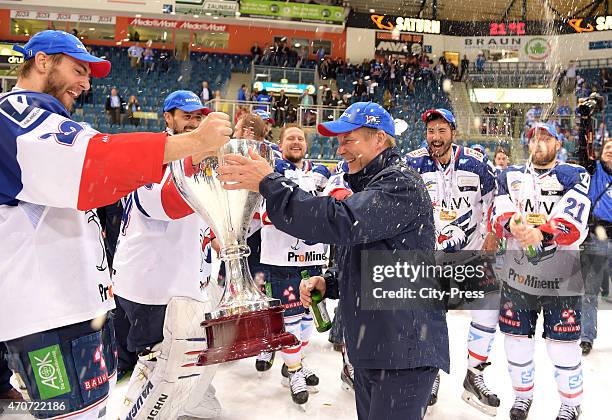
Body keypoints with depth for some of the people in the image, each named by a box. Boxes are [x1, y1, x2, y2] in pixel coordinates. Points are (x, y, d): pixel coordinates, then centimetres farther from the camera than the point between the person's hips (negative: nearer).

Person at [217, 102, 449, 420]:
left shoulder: (400, 184, -14)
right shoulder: (368, 187, 17)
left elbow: (343, 223, -31)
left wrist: (269, 184, -27)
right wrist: (328, 283, 4)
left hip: (406, 351, -9)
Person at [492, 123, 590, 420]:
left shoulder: (574, 176, -1)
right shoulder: (511, 176, 8)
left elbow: (573, 225, -15)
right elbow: (499, 216, -4)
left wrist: (541, 235, -34)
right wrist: (511, 224, -27)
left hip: (561, 278, -2)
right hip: (517, 275, 3)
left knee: (563, 348, 5)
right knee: (517, 341, 13)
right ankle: (523, 395, 37)